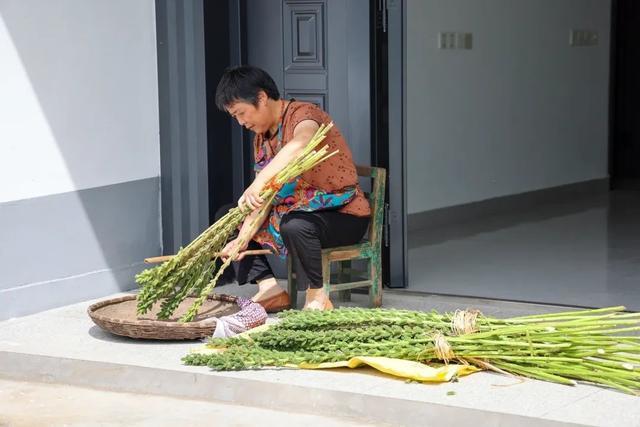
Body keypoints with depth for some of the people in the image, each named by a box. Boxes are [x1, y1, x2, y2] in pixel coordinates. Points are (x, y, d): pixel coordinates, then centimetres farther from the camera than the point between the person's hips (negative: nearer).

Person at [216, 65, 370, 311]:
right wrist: (243, 238, -14)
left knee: (295, 225, -39)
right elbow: (263, 198, 1)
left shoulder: (304, 114, -18)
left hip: (345, 215, -9)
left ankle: (317, 299, -21)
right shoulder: (261, 138, 8)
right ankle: (269, 288, -6)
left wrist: (258, 183, -56)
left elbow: (298, 145, -44)